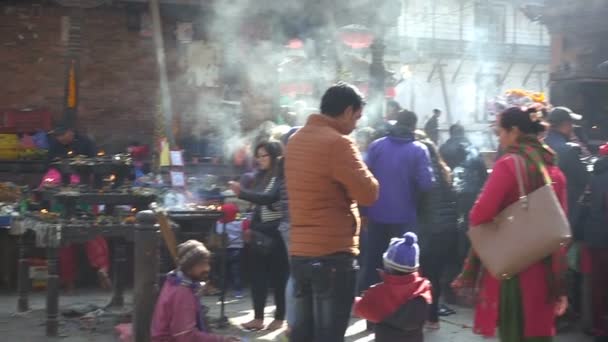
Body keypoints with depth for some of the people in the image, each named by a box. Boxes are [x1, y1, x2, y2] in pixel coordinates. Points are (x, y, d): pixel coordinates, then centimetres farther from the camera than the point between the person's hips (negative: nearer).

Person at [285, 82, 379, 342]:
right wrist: (362, 172, 3)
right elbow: (368, 193, -14)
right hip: (333, 254, -8)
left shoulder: (296, 140, 11)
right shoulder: (337, 143, -15)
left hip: (299, 251, 8)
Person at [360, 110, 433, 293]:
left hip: (377, 216, 2)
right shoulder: (419, 150, -8)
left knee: (372, 264, 13)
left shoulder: (376, 146, -1)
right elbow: (426, 183, -17)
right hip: (404, 218, -2)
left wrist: (365, 211, 3)